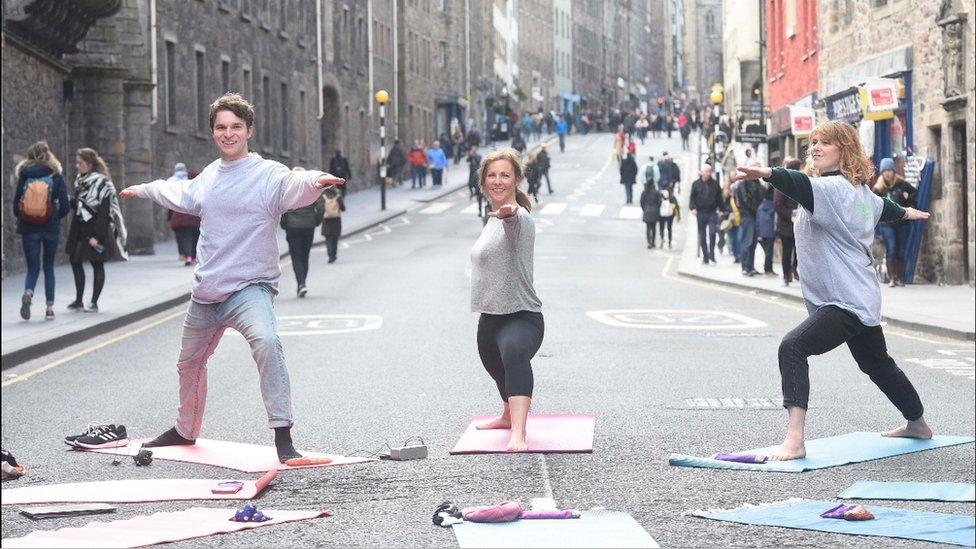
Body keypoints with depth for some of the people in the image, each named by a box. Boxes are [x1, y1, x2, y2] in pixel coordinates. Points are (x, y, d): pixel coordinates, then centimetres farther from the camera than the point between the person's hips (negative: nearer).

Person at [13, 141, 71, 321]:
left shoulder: (24, 177, -2)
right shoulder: (56, 176, -3)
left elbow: (16, 205, -2)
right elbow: (65, 206, -6)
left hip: (29, 229, 0)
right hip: (51, 229, 0)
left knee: (33, 267, 7)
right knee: (49, 267, 14)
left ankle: (28, 293, -23)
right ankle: (49, 308, 12)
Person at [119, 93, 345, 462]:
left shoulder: (268, 174, -11)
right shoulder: (209, 176, 10)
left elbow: (294, 185, -34)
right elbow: (180, 194, 33)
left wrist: (316, 181, -57)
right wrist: (142, 190, 49)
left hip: (250, 288, -7)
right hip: (205, 293, 7)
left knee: (266, 342, -35)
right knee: (189, 362, 23)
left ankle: (282, 436, -33)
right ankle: (185, 430, 49)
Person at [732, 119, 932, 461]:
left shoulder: (833, 188, -16)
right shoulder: (860, 191, 14)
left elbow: (804, 187, -39)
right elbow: (881, 206, 37)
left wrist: (767, 174, -58)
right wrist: (905, 212, 61)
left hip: (845, 303, -11)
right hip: (864, 301, 11)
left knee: (793, 348, -26)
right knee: (878, 363, 31)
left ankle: (794, 441, -36)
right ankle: (917, 424, 53)